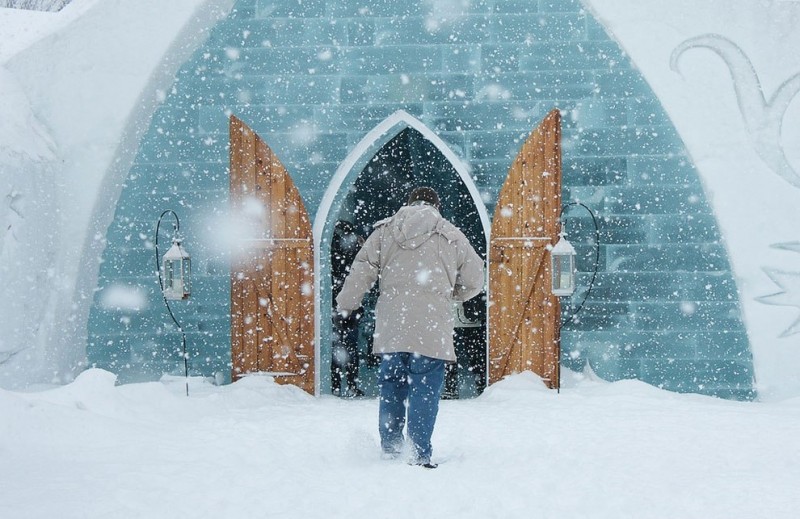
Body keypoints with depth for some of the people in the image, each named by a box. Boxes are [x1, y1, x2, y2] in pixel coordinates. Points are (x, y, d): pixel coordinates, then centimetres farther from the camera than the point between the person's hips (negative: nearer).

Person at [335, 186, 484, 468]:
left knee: (391, 387, 14)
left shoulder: (384, 232, 11)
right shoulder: (451, 236, 7)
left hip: (391, 327, 3)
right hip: (431, 328, -2)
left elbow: (361, 271, 9)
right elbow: (474, 280, 12)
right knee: (425, 390, -2)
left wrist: (346, 304, 20)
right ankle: (420, 453, -6)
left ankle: (390, 447, 19)